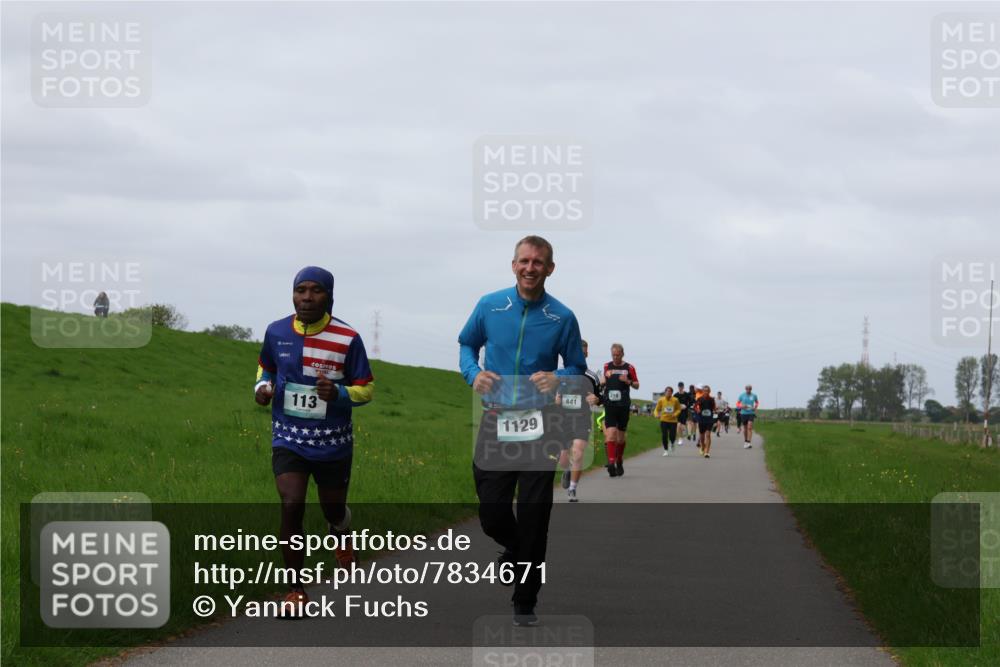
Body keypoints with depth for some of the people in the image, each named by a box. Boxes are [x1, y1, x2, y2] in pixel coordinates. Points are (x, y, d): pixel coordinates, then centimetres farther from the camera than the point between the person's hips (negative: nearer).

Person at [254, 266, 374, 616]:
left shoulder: (347, 338, -12)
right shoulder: (276, 332, -3)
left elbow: (366, 388, -4)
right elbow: (266, 367, 18)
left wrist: (338, 394, -25)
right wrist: (262, 386, -5)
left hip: (333, 443, -1)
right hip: (288, 439, 1)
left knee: (333, 509, 16)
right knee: (291, 507, -17)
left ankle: (340, 535, 57)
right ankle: (296, 590, -7)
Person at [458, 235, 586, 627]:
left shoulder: (562, 317, -1)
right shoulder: (490, 306, 2)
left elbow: (578, 368, 8)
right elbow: (466, 343, 17)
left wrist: (558, 379, -14)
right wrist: (474, 373, -4)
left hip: (539, 424, -1)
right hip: (495, 421, 1)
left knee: (533, 517, -1)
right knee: (492, 514, 2)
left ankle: (525, 603, 12)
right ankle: (514, 548, 38)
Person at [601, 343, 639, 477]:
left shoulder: (629, 368, 4)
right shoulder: (607, 366, 9)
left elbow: (637, 385, 9)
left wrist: (628, 381, -11)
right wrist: (603, 382, 0)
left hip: (623, 405, 0)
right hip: (610, 405, 0)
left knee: (621, 437, 9)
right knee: (611, 433, -16)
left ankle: (619, 463, 28)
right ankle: (611, 462, -23)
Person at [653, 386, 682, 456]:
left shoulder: (675, 400, -3)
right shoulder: (661, 400, -2)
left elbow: (678, 409, 5)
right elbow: (657, 409, 4)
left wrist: (675, 414, -14)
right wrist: (657, 415, -17)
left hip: (673, 421, 0)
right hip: (664, 420, 0)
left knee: (672, 436, -6)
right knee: (664, 436, -5)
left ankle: (671, 444, 31)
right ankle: (666, 450, 11)